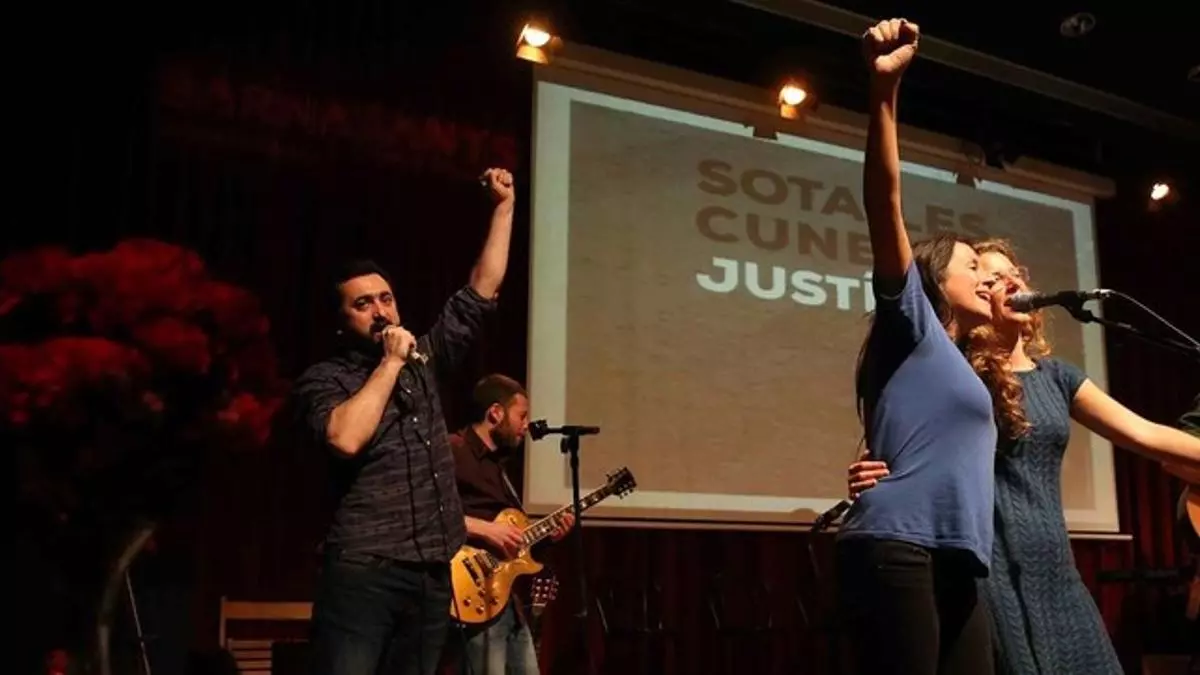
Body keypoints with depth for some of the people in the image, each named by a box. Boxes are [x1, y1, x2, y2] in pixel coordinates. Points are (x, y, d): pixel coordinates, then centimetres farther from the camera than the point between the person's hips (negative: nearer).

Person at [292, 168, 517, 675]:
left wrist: (504, 204, 17)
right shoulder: (323, 379, 0)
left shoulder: (425, 360, 15)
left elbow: (482, 291, 17)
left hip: (433, 575, 6)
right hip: (363, 573, -6)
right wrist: (390, 363, -10)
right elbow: (346, 437, -21)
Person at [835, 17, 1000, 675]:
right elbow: (885, 205, -8)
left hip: (955, 566, 9)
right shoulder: (913, 325, 6)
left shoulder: (955, 362, 29)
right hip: (897, 550, -8)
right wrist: (884, 90, -17)